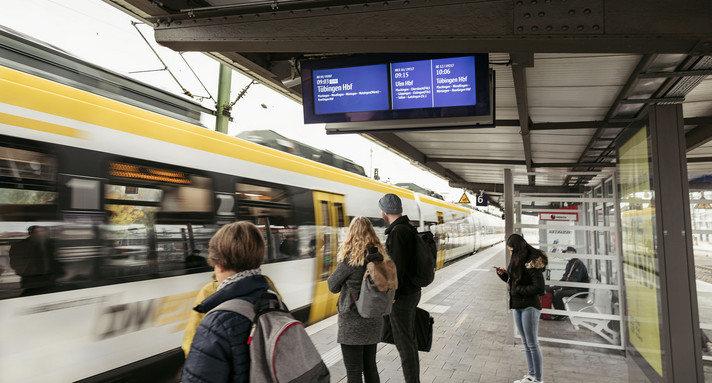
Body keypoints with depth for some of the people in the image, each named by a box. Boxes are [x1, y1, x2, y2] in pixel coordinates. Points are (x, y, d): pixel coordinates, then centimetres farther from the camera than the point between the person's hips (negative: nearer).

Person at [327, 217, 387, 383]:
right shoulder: (380, 256, 1)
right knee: (370, 366, 20)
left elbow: (333, 286, -6)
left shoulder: (351, 259, -17)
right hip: (374, 320, 6)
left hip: (353, 322, -6)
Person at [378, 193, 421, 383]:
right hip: (412, 291, 10)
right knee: (409, 339, 18)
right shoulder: (409, 229, 10)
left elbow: (397, 268, -25)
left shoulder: (398, 232, -21)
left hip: (401, 296, -10)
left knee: (403, 342, 0)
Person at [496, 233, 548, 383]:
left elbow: (539, 288, -22)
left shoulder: (532, 263, -18)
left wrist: (519, 290, -16)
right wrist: (504, 274, 2)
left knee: (532, 344, 1)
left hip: (530, 307, -9)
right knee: (526, 343, 16)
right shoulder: (518, 260, 10)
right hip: (517, 306, 9)